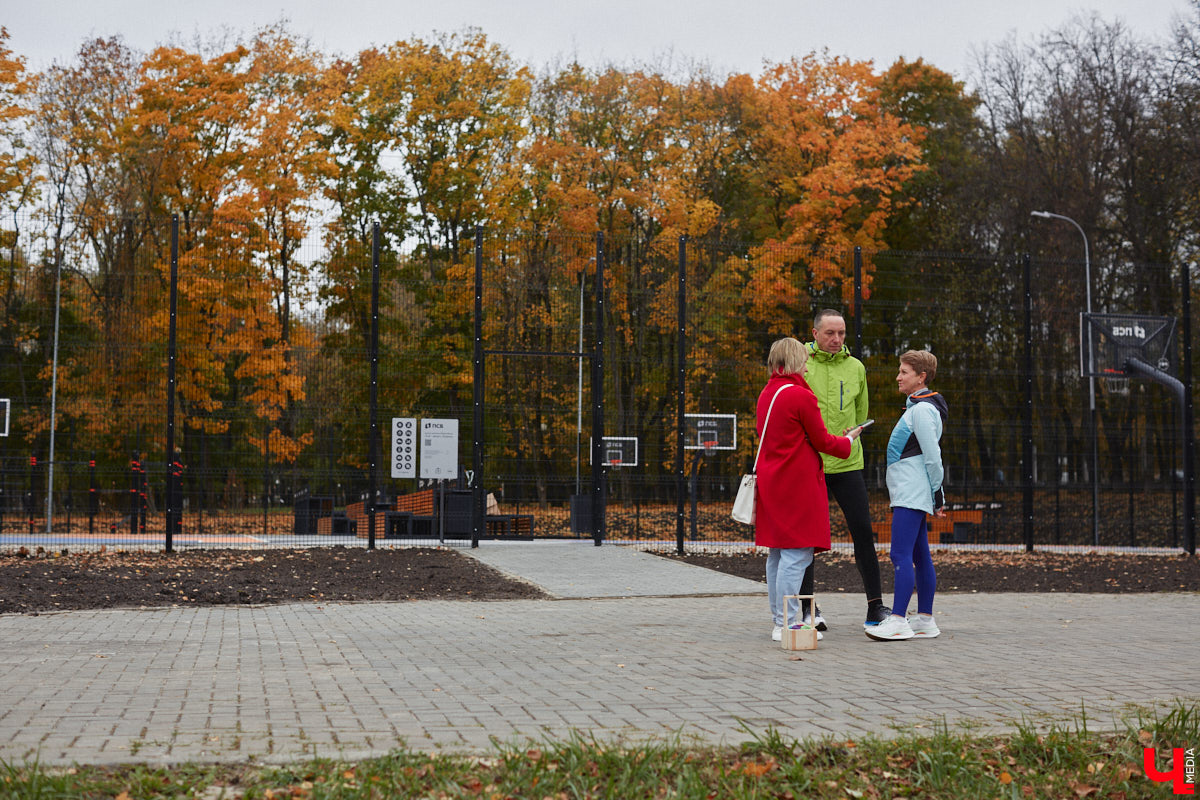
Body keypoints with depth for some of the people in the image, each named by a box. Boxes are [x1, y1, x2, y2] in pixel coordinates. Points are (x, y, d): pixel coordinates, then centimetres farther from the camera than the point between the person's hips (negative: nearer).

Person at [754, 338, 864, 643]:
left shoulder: (766, 394, 13)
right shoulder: (801, 396, -14)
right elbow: (822, 441, -7)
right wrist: (848, 440, 12)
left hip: (771, 482, 9)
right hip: (798, 484, -9)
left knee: (776, 554, 12)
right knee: (796, 554, -7)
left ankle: (779, 621, 18)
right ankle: (787, 625, -6)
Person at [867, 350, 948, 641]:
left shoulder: (922, 409, -14)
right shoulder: (917, 407, 19)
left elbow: (933, 456, -16)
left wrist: (937, 496, -12)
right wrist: (935, 496, 23)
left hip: (911, 495, -11)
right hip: (909, 494, 11)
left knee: (901, 555, -14)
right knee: (920, 556, 11)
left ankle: (898, 620, -16)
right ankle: (925, 620, 14)